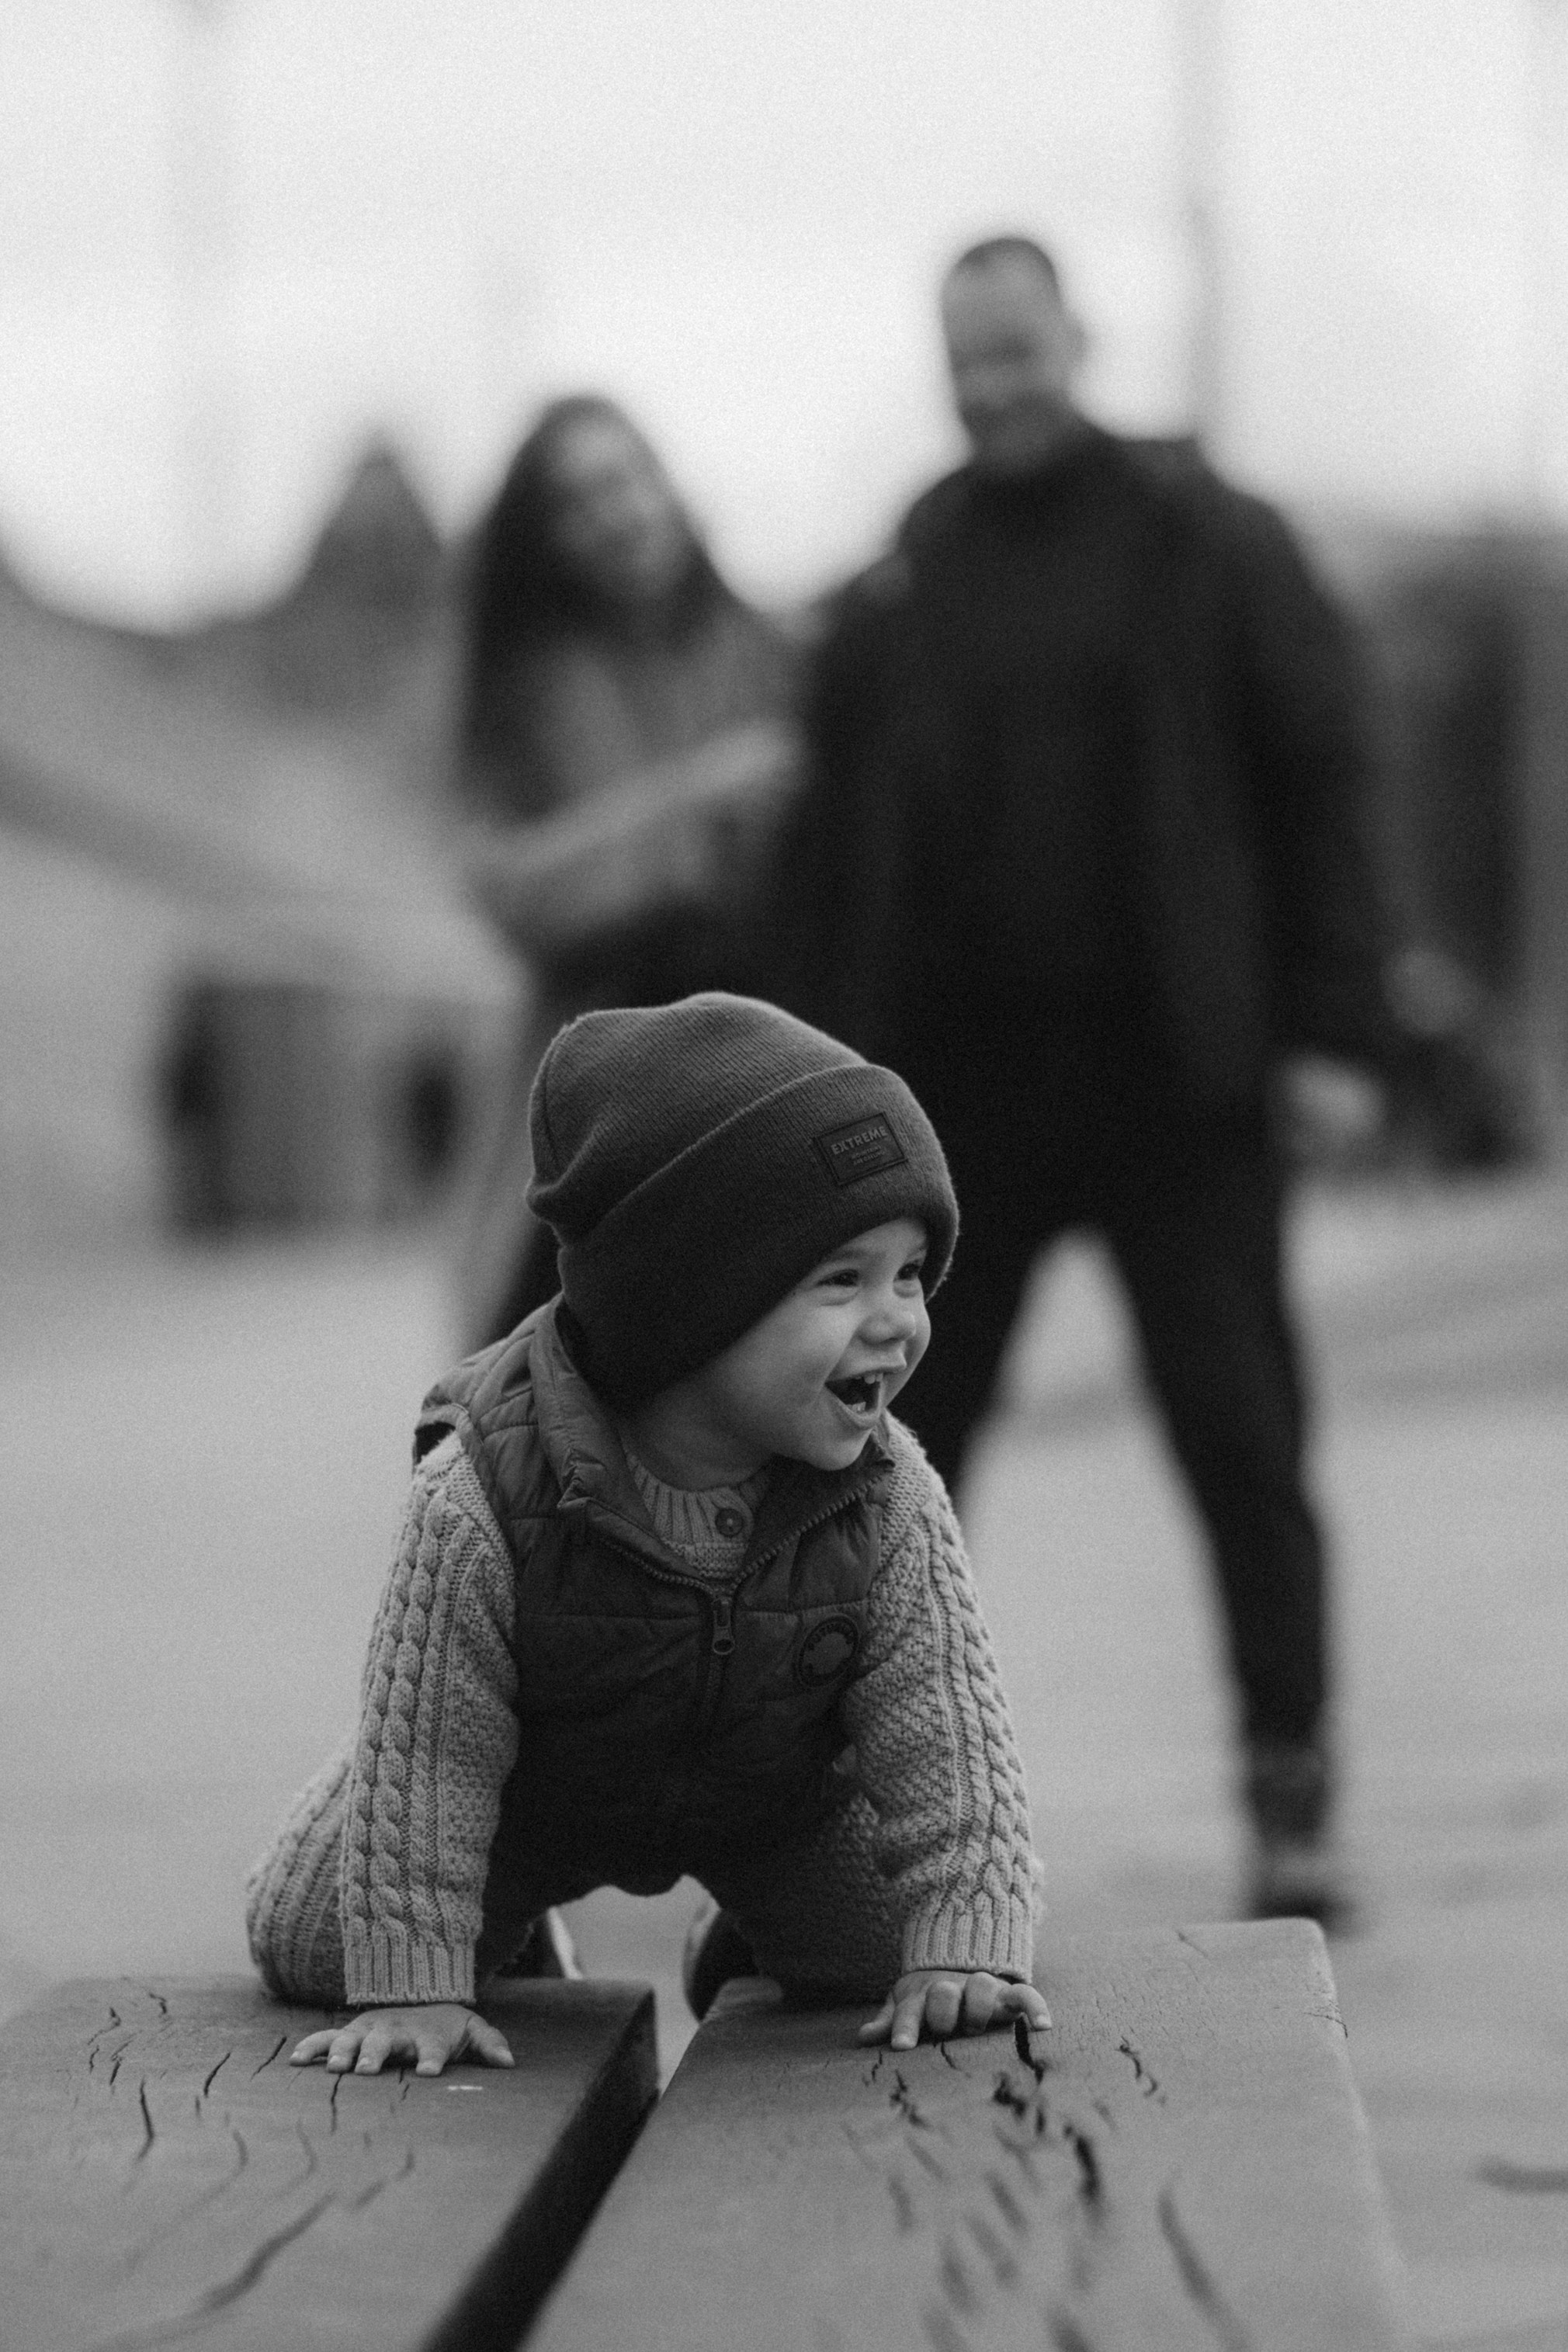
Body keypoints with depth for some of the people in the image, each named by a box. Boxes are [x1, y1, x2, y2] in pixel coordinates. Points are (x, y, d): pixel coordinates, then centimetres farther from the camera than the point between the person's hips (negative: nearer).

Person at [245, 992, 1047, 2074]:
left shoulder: (889, 1501, -32)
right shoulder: (483, 1506, -41)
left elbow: (944, 1740, -26)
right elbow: (427, 1753, -33)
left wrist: (962, 1951, -37)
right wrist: (414, 1986, -33)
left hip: (776, 1804, 2)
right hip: (536, 1794, -2)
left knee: (888, 1962, 1)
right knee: (306, 1944, 5)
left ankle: (758, 1945, 36)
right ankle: (506, 1920, 38)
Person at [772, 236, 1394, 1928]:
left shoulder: (1208, 547, 0)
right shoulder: (898, 585, 7)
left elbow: (1319, 785, -1)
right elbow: (827, 845, 8)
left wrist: (1330, 1030, -8)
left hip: (1173, 1087, -3)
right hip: (956, 1089, 3)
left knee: (1243, 1451, -2)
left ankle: (1292, 1806, 4)